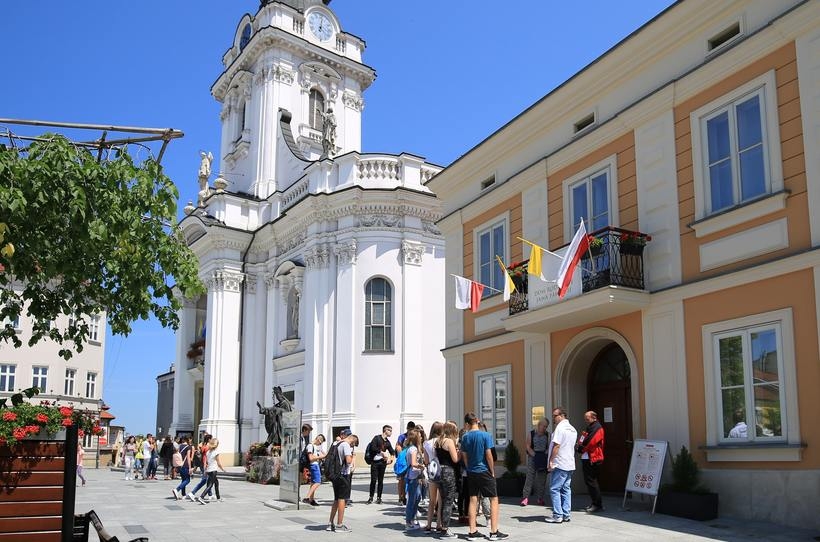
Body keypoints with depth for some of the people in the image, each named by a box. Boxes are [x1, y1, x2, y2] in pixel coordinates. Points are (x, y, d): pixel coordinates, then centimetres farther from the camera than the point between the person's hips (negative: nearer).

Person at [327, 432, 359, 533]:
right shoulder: (346, 445, -13)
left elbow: (329, 459, 21)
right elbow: (348, 461, -24)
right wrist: (351, 456, -3)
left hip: (335, 475, 8)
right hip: (343, 475, -8)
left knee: (336, 499, 17)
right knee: (342, 499, -1)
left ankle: (331, 524, 20)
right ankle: (339, 525, 2)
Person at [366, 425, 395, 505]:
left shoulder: (387, 442, 15)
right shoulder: (377, 438, -1)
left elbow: (392, 451, 21)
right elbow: (373, 447, -14)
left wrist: (391, 458, 1)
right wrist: (382, 452, -14)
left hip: (383, 462, 4)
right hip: (375, 461, -4)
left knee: (381, 480, 5)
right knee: (373, 480, -3)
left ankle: (379, 498, 12)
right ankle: (371, 497, 7)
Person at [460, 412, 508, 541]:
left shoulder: (465, 437, 1)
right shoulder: (485, 435, -12)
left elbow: (464, 456, 6)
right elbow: (488, 455, -12)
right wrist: (492, 472, -2)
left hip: (471, 473, 5)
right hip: (484, 471, -5)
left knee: (473, 500, 8)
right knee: (494, 499, 3)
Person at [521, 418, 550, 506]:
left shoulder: (547, 435, 8)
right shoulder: (531, 434, 1)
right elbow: (528, 447, -3)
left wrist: (546, 454, -10)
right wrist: (535, 455, -14)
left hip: (543, 458, 3)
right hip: (532, 457, -3)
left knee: (542, 479, 3)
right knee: (530, 476, -7)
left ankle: (540, 498, 10)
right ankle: (526, 497, -7)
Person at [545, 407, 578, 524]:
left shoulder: (560, 427, -13)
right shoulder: (573, 429, 16)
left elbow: (556, 445, -18)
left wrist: (551, 461, -15)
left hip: (559, 465, -9)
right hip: (570, 464, 9)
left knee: (554, 489, -4)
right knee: (566, 489, 11)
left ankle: (557, 515, -6)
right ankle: (566, 515, 11)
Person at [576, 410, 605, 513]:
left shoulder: (597, 428, -12)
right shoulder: (590, 427, 20)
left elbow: (589, 442, -20)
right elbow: (582, 440, 19)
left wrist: (580, 449, -8)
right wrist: (579, 446, 0)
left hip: (592, 459, -10)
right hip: (586, 458, 10)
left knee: (591, 481, -7)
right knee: (589, 481, 13)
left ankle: (598, 504, -1)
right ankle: (596, 503, 20)